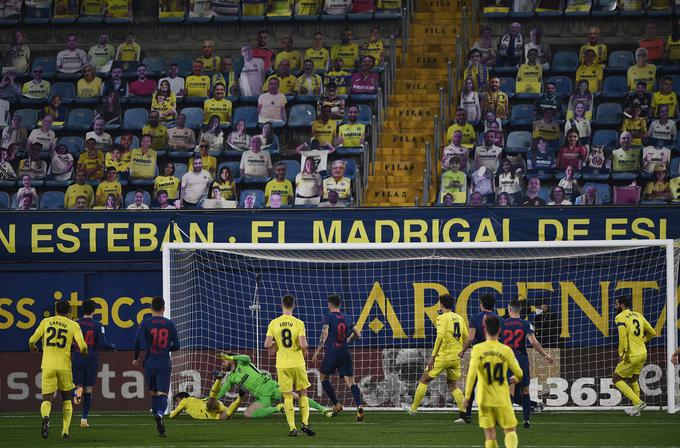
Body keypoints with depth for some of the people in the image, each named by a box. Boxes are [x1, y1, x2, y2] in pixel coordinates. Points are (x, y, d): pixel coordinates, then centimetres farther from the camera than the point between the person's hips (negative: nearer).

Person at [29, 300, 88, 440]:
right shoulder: (73, 325, 2)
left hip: (47, 366, 0)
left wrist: (32, 347, 29)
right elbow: (82, 346, -8)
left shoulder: (46, 322, 7)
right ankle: (65, 431, 10)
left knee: (47, 400, 1)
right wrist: (84, 352, 16)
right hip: (64, 366, 0)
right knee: (66, 399, 18)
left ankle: (45, 417, -33)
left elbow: (32, 340, 5)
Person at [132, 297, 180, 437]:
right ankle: (160, 414, -35)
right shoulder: (170, 324, 1)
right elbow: (176, 346, 3)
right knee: (162, 394, -7)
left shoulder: (145, 323, -2)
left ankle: (156, 414, 18)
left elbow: (138, 341, -10)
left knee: (154, 393, 17)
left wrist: (136, 358, 4)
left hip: (150, 363, 0)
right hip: (165, 364, 0)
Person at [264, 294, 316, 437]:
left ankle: (292, 428, -1)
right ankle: (305, 424, 4)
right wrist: (304, 352, 7)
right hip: (298, 364, -1)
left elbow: (267, 345, -6)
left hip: (282, 365, 1)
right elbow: (303, 345, -16)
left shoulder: (273, 323, -3)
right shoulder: (298, 323, -8)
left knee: (288, 397, 5)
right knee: (302, 394, 13)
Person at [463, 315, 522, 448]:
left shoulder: (478, 349, -7)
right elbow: (519, 373, 2)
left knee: (490, 434, 9)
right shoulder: (506, 350, -5)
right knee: (510, 430, 7)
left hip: (484, 398, 0)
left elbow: (471, 373, -15)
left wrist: (467, 395, -10)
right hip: (502, 399, 0)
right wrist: (516, 378, 27)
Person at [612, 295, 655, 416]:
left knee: (617, 379, 5)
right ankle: (636, 409, 23)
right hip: (643, 354, 8)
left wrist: (621, 353, -20)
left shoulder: (620, 317, -11)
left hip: (631, 356, -8)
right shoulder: (638, 315, 12)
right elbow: (652, 332, 18)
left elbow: (623, 335, -25)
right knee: (633, 380, 23)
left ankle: (638, 402, -8)